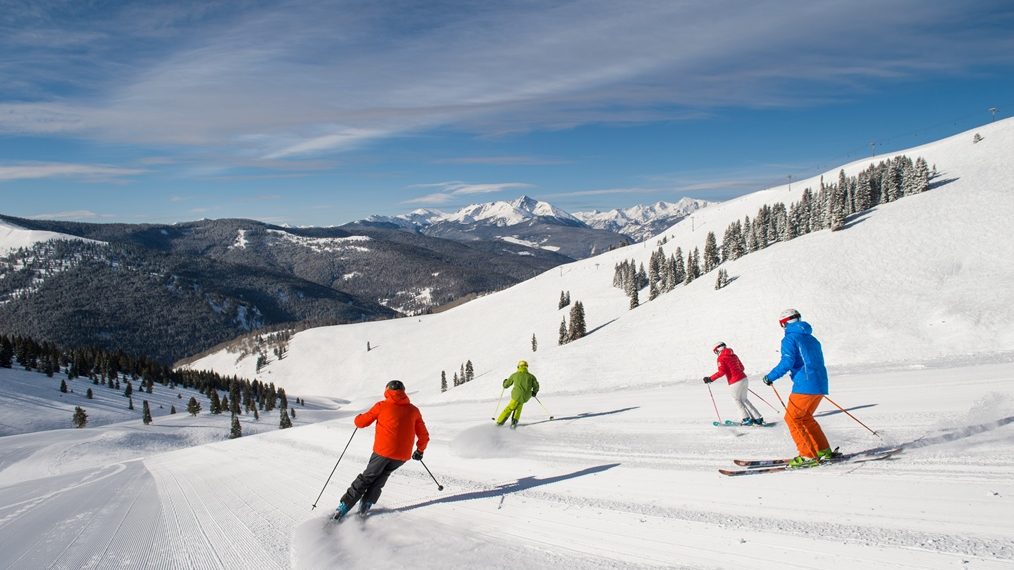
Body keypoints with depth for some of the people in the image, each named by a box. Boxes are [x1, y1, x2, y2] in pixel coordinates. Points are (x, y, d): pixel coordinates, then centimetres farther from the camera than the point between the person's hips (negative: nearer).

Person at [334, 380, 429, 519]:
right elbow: (424, 436, 13)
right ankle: (368, 502, 10)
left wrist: (360, 417, 29)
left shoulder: (382, 406, 2)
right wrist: (420, 451, 30)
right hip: (403, 455, 2)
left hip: (383, 451, -2)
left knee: (368, 477, 16)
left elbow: (360, 422, 6)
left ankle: (345, 505, 14)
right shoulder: (414, 410, 9)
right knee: (383, 474, 25)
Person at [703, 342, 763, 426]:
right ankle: (758, 418, 20)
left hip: (735, 383, -7)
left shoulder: (721, 358, -5)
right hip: (744, 378, 7)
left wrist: (710, 379, -10)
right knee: (744, 400, 21)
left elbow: (721, 372, -15)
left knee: (738, 401, 14)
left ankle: (747, 419, 15)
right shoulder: (733, 355, 16)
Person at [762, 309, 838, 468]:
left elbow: (787, 362, -17)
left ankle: (808, 456, -4)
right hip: (820, 385, 8)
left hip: (805, 386, -8)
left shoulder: (789, 338, -5)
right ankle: (824, 451, 19)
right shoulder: (811, 339, 20)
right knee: (805, 417, 21)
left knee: (792, 418, 0)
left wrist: (770, 377, -7)